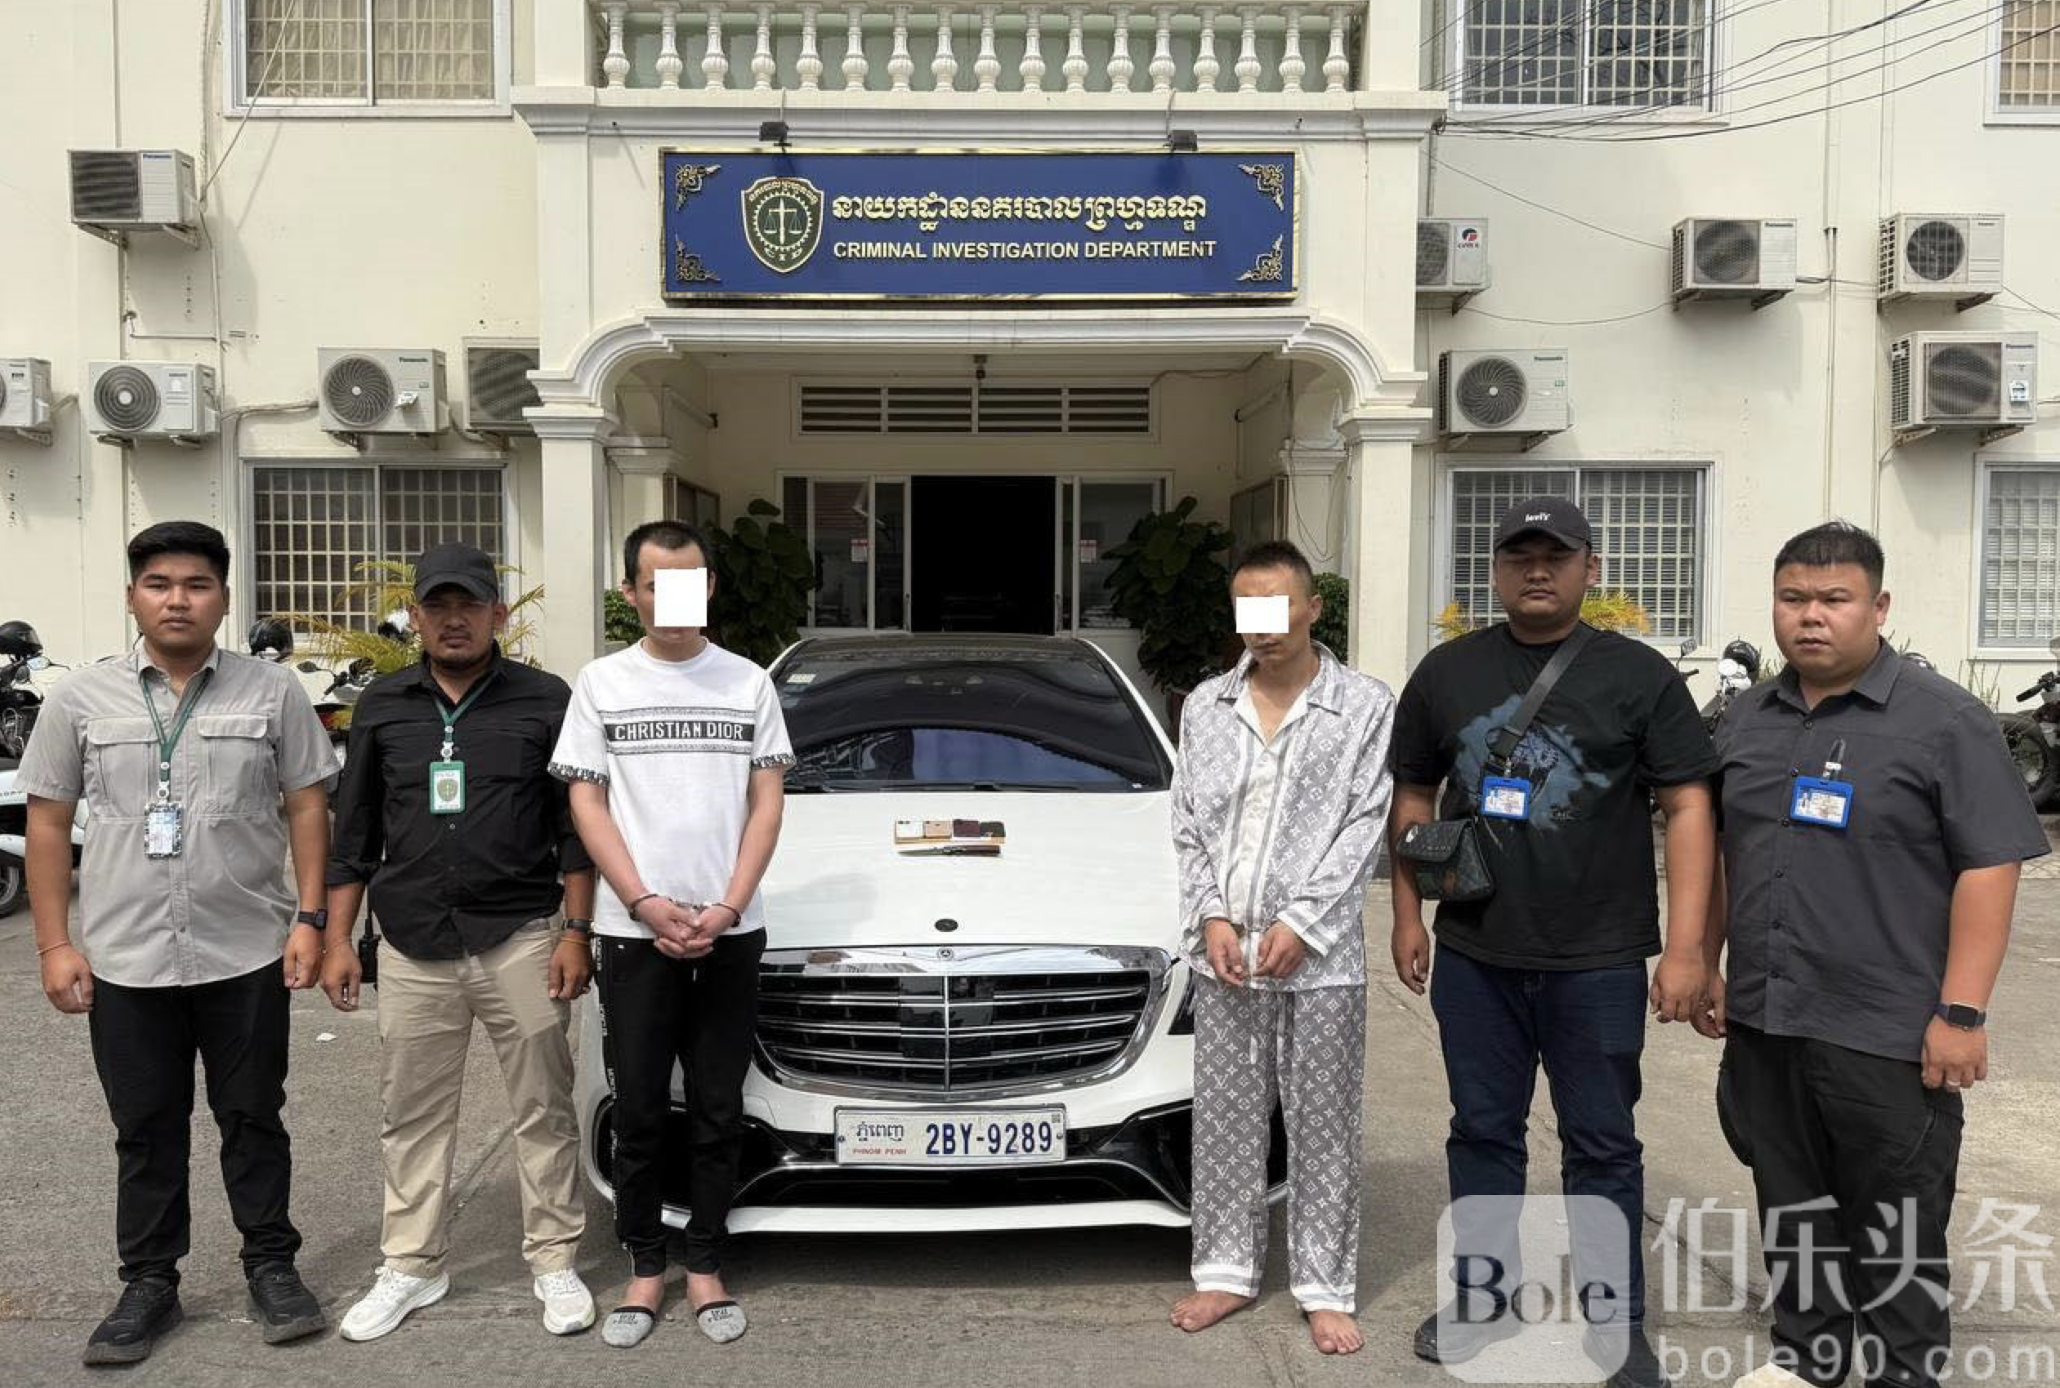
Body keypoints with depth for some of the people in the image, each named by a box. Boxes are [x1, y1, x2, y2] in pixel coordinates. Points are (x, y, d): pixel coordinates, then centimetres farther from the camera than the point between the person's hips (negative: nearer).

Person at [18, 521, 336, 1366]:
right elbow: (48, 823, 5)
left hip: (248, 954, -1)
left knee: (253, 1120, 11)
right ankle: (148, 1283, 28)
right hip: (125, 961, 1)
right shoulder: (81, 699, 2)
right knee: (145, 1132, 13)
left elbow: (308, 808, 1)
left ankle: (271, 1264, 26)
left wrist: (310, 920, -6)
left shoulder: (273, 691, -1)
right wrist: (55, 944, 0)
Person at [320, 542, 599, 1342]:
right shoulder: (381, 708, 9)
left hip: (522, 940, -3)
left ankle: (555, 1262, 18)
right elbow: (354, 834, 12)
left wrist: (577, 931, -5)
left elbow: (575, 828, 0)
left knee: (542, 1110, 5)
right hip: (412, 947, 3)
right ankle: (411, 1267, 27)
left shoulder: (546, 702, 0)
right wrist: (336, 939, 8)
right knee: (412, 1116, 12)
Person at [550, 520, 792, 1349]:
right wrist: (646, 904, -11)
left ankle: (705, 1268, 21)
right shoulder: (602, 683, 4)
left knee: (718, 1113, 8)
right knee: (639, 1113, 6)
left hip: (730, 935, 1)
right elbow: (586, 804, 0)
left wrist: (727, 908, -8)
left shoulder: (748, 684, 6)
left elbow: (766, 804, 3)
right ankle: (645, 1269, 21)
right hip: (634, 933, 0)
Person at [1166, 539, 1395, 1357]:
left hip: (1319, 955, -3)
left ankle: (1325, 1289, 20)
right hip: (1223, 951, 3)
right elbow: (1188, 825, 7)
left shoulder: (1365, 705, -2)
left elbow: (1364, 827, -6)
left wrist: (1300, 924, -12)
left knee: (1322, 1128, 6)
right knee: (1224, 1120, 11)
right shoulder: (1205, 706, 7)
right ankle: (1227, 1270, 26)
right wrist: (1211, 918, -5)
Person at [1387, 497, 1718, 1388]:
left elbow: (1688, 808, -5)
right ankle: (1483, 1298, 29)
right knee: (1483, 1132, 13)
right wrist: (1408, 914, 8)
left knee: (1601, 1144, 8)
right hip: (1473, 955, 3)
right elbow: (1414, 798, 12)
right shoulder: (1447, 672, 7)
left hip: (1597, 963, -2)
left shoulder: (1638, 674, -2)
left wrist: (1684, 947, -11)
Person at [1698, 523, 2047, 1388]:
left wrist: (1961, 1010, -16)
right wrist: (1706, 966, 14)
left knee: (1895, 1231, 8)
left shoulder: (1944, 721, -7)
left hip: (1887, 1034, -5)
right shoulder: (1747, 721, 9)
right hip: (1763, 1024, 5)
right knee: (1791, 1211, 17)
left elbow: (1989, 866, -11)